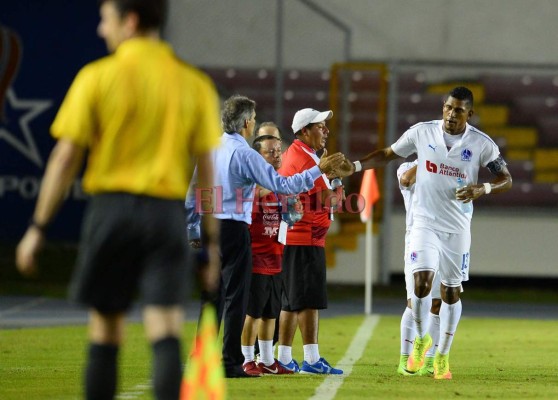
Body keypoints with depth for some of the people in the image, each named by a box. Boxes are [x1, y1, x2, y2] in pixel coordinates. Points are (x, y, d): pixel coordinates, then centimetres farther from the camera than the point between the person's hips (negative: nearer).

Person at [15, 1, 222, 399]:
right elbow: (207, 167, 4)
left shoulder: (97, 78, -1)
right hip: (168, 213, 1)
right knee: (166, 333, -5)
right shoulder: (194, 84, 6)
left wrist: (38, 228, 2)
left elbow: (65, 157, -3)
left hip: (112, 206, -1)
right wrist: (213, 239, 9)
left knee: (105, 332, 11)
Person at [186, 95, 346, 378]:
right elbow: (282, 185, -14)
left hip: (209, 227, 7)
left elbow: (192, 194, 12)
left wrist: (194, 233, 19)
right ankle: (231, 363, -4)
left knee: (212, 294, 13)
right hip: (234, 228, -7)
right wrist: (319, 170, -9)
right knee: (235, 296, -2)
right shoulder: (244, 154, -11)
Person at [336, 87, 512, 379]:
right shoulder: (422, 132, -4)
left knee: (451, 291, 8)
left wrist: (483, 189, -21)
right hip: (425, 222, -1)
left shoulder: (481, 144, -6)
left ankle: (442, 356, 22)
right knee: (422, 283, -16)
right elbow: (387, 154, 8)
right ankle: (421, 339, 11)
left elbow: (506, 180, -1)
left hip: (457, 227, 1)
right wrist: (355, 167, -5)